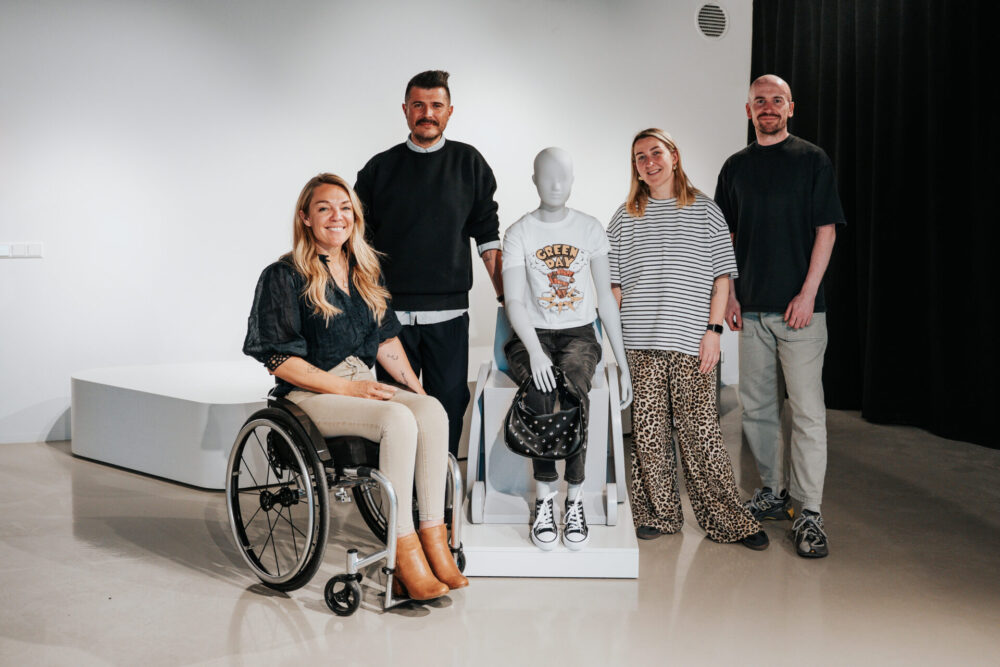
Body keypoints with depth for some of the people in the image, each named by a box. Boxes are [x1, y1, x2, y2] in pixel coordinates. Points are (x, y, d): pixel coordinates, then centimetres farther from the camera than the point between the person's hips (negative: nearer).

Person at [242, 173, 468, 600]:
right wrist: (347, 388, -16)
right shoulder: (283, 277, -5)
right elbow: (280, 361, -9)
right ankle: (405, 554, -29)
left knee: (432, 410, -25)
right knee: (399, 420, -32)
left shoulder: (364, 271, 15)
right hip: (309, 396, -6)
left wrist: (414, 386, 5)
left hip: (362, 387, 6)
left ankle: (433, 539, -26)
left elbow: (386, 339, 20)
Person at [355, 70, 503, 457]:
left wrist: (507, 299, 3)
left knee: (448, 408, 1)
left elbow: (487, 237, 9)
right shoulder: (380, 169, 8)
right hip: (391, 312, 0)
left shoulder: (469, 164, 8)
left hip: (448, 313, 0)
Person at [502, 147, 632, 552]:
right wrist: (535, 351, -25)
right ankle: (544, 500, -26)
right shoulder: (519, 234, 3)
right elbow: (514, 301, -7)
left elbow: (606, 297, 9)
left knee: (574, 389, -34)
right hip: (532, 336, -1)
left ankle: (575, 500, -25)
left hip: (579, 335, 1)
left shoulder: (590, 230, 9)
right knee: (540, 392, -35)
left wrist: (623, 363, 3)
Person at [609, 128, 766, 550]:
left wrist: (713, 329, -3)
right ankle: (658, 515, 17)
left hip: (692, 344, -2)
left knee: (700, 432, -3)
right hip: (640, 345, 2)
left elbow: (722, 277, 5)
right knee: (648, 432, 4)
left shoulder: (705, 212, 7)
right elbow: (614, 283, 11)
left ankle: (729, 519, 7)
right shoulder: (624, 219, 11)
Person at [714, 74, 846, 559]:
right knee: (756, 407, 10)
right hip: (751, 309, 5)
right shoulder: (735, 167, 13)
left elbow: (826, 230, -2)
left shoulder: (812, 160, 2)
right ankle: (773, 492, 24)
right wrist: (728, 294, 6)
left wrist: (808, 293, -11)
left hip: (798, 306, -4)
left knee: (806, 410, -6)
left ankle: (808, 513, -1)